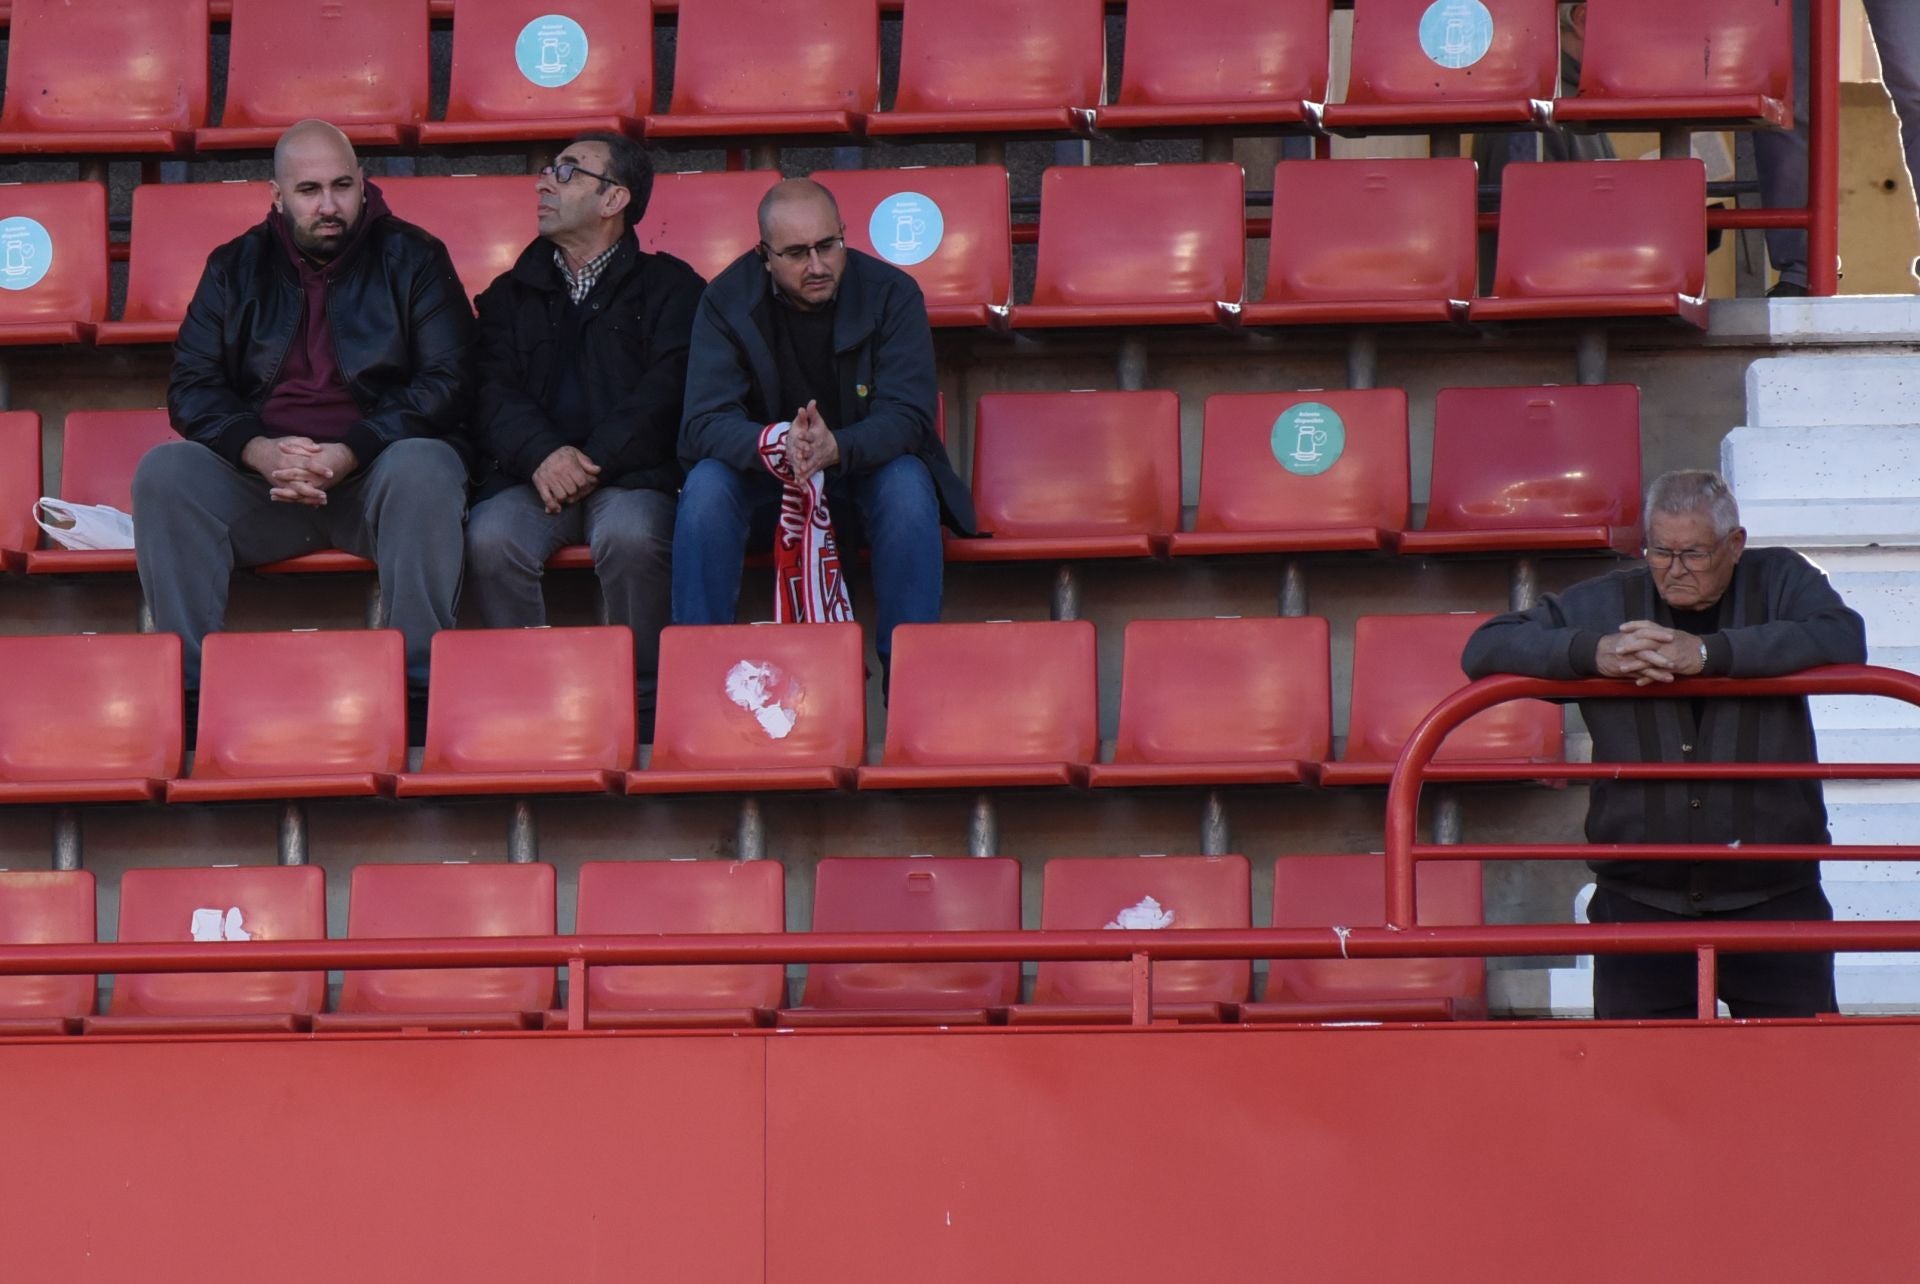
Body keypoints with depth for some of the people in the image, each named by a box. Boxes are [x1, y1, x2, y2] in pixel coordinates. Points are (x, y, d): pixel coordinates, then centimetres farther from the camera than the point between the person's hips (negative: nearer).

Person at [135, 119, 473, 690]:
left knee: (423, 470, -36)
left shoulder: (411, 258, 3)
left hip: (379, 468, -2)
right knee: (163, 473, -25)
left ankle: (420, 680, -30)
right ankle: (191, 681, -25)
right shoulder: (236, 268, 11)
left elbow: (448, 382, -6)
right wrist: (260, 451, -18)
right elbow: (192, 388, 4)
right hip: (260, 481, 2)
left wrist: (350, 453, -20)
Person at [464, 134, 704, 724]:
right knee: (491, 538, -31)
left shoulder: (669, 287, 14)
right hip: (530, 474, 2)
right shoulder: (511, 295, 24)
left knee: (630, 535, -37)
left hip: (630, 474, -2)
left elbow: (665, 391, -2)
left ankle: (643, 696, -21)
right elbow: (494, 392, 7)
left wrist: (591, 463, -15)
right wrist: (543, 454, -15)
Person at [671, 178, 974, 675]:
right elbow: (705, 423, -19)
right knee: (706, 488, -30)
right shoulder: (727, 300, -11)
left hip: (866, 470, 0)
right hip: (764, 483, 0)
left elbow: (907, 415, -21)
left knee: (909, 487, -33)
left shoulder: (891, 293, -12)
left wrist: (836, 447, -43)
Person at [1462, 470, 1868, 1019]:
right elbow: (1485, 649, 3)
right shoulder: (1606, 603, 8)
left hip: (1774, 902, -1)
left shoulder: (1780, 581, 4)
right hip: (1639, 906, 1)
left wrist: (1709, 653, -21)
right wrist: (1591, 652, -14)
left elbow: (1844, 641, -16)